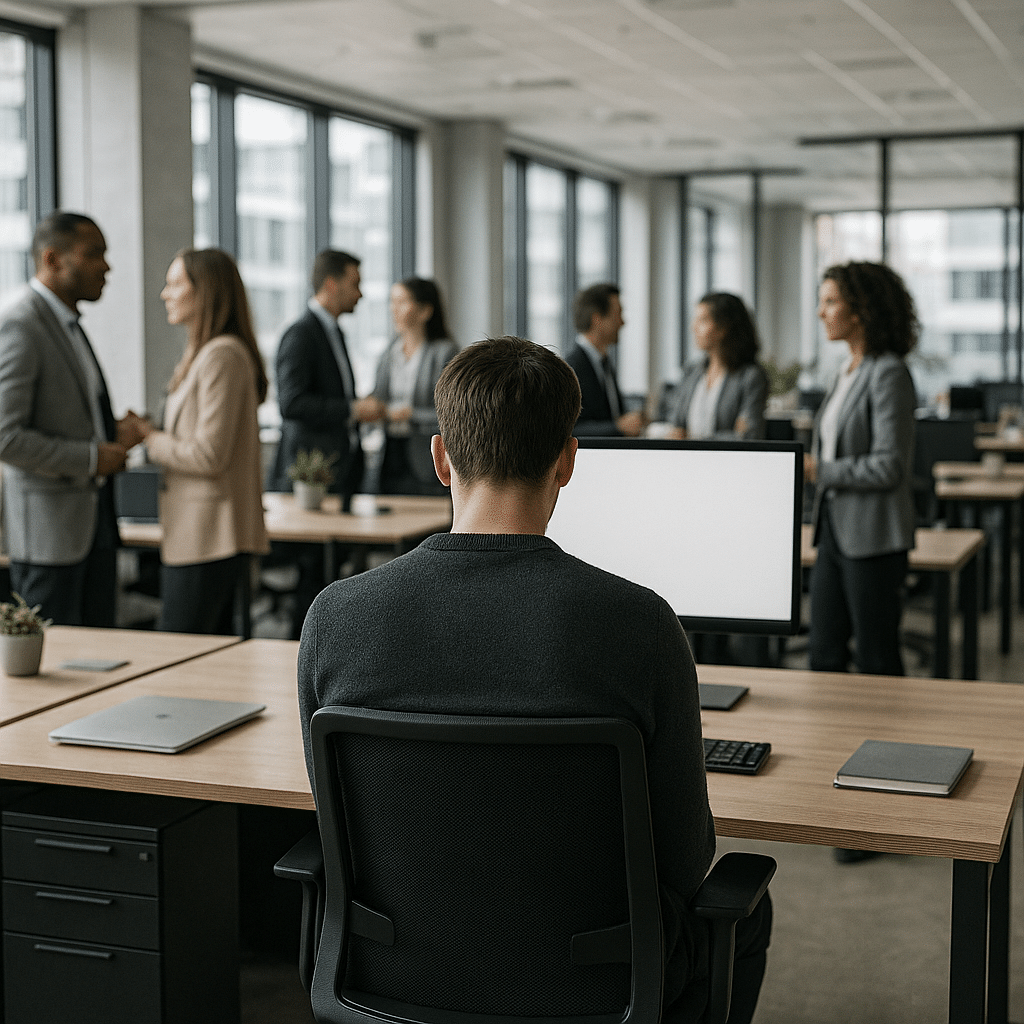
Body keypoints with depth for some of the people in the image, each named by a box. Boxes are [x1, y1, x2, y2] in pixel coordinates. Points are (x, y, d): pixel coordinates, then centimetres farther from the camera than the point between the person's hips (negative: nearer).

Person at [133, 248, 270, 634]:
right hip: (209, 533, 10)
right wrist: (153, 433, 8)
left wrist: (150, 439, -7)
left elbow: (209, 455, -20)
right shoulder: (203, 353, 17)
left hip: (207, 536, -10)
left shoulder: (222, 356, -16)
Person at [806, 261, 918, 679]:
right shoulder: (848, 372, 12)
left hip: (872, 538, -8)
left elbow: (888, 468, -19)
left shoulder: (888, 374, -15)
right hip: (835, 533, 9)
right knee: (824, 656, 12)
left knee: (875, 660, 1)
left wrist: (818, 470, -14)